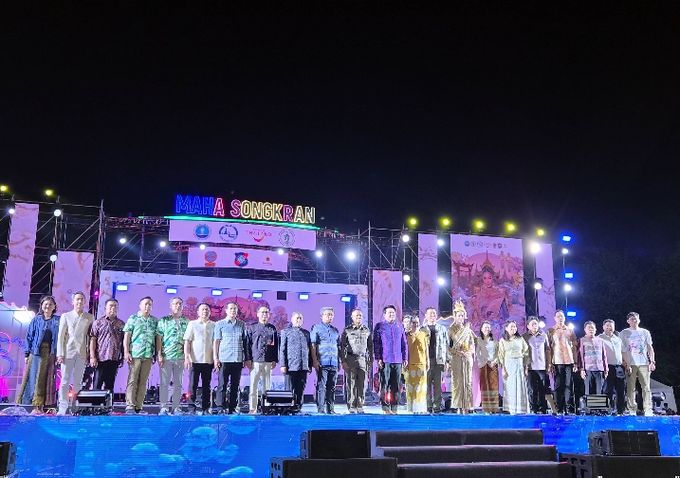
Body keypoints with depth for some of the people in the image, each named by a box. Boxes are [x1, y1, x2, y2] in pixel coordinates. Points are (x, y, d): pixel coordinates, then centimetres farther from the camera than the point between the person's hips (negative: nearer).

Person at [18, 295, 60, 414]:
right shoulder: (36, 320, 6)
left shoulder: (57, 321, 6)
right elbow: (29, 337, 5)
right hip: (36, 352, 0)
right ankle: (37, 405, 3)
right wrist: (27, 354, -1)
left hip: (50, 354, 0)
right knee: (33, 377, -1)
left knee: (45, 378, 2)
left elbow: (60, 338, 4)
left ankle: (40, 405, 6)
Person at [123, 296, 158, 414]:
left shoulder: (155, 321, 13)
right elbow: (126, 337, 2)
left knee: (143, 382, 3)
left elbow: (158, 338, 12)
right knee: (132, 380, -5)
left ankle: (138, 407, 6)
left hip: (148, 355, 3)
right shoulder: (133, 319, 5)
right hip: (135, 354, -3)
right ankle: (130, 406, -5)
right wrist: (126, 352, -7)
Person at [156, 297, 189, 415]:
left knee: (178, 383, 5)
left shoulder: (186, 322, 11)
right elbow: (159, 338, 2)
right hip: (166, 356, -2)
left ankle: (176, 407, 10)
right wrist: (159, 355, -6)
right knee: (164, 383, -1)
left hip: (181, 357, 2)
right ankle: (164, 407, 4)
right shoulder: (164, 321, 5)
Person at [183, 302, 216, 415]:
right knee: (193, 385, -1)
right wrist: (186, 357, -9)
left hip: (208, 360, 2)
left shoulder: (213, 325, 9)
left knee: (206, 386, 7)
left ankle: (205, 408, 13)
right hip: (195, 360, -2)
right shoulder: (192, 324, 4)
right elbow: (187, 341, 0)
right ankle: (192, 408, 4)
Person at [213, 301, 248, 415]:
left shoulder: (242, 325, 12)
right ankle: (220, 407, -6)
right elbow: (216, 342, 3)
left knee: (235, 385, 6)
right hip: (224, 359, -3)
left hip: (238, 359, 3)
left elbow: (245, 342, 14)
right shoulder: (220, 324, 5)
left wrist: (247, 359, 10)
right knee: (222, 384, -7)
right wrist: (215, 358, -4)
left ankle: (232, 409, 11)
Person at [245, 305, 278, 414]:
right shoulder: (252, 328, 7)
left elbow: (276, 345, 11)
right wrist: (248, 359, -3)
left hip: (268, 361, 2)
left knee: (267, 386, 4)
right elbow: (247, 344, 4)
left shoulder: (272, 329, 11)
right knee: (253, 386, -3)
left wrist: (275, 360, 4)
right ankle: (253, 408, 2)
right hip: (255, 361, -1)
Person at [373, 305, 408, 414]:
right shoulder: (379, 326, 4)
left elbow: (404, 344, 18)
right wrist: (378, 358, -7)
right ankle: (385, 408, -1)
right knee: (385, 385, -5)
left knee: (396, 385, 4)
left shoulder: (399, 327, 16)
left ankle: (394, 407, 10)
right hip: (385, 360, -4)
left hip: (397, 360, 4)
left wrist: (405, 358, 11)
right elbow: (376, 343, 0)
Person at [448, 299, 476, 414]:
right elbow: (449, 346, -1)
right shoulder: (451, 329, 5)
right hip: (456, 359, -2)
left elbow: (472, 346, 11)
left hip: (467, 358, 2)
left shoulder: (468, 329, 13)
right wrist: (458, 352, -14)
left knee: (467, 381, -1)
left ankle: (466, 406, 1)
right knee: (457, 381, -5)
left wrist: (467, 353, -7)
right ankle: (459, 407, -3)